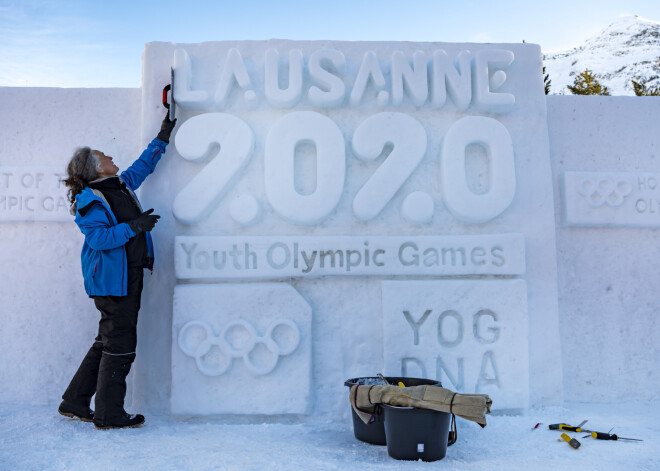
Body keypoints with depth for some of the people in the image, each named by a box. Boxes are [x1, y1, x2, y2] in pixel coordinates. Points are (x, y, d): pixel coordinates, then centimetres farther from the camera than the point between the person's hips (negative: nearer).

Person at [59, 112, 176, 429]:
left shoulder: (121, 185, 15)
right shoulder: (89, 200, -10)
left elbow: (144, 165, 29)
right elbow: (99, 238, -21)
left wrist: (163, 137, 28)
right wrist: (133, 226, -23)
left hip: (130, 275, 9)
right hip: (110, 279, -9)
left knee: (109, 341, 15)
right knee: (120, 343, -4)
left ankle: (75, 403, 27)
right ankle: (108, 415, 9)